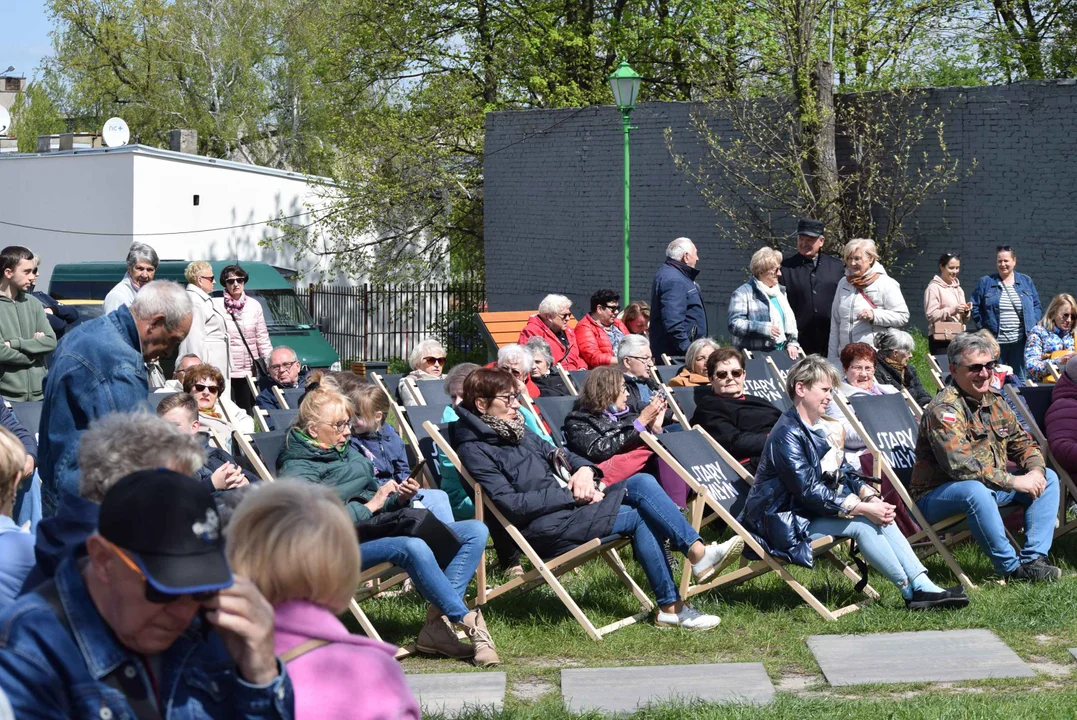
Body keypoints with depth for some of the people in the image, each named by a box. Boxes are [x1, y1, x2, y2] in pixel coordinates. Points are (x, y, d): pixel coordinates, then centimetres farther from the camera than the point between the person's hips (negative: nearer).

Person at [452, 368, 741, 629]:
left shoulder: (515, 430, 19)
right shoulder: (475, 450, -8)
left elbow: (557, 455, 24)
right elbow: (511, 504, -17)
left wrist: (584, 469, 0)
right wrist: (568, 493, -16)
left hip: (570, 505, 8)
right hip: (543, 527, -8)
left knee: (642, 482, -12)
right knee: (640, 517, -18)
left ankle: (698, 552, -17)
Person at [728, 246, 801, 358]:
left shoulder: (781, 292, 19)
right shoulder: (743, 293, -5)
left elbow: (791, 320, 23)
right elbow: (734, 324, -15)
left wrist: (792, 343, 7)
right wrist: (764, 328, -24)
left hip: (781, 354, 7)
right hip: (755, 356, -7)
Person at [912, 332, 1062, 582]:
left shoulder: (994, 401, 7)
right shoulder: (944, 409, -20)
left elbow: (1022, 442, 15)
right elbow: (960, 464, -30)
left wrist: (1036, 471, -9)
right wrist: (1014, 481, -27)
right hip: (938, 495, -9)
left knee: (1048, 478, 3)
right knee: (976, 490, -39)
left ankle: (1033, 559, -12)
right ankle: (1011, 568, -26)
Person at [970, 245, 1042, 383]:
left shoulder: (1026, 281, 10)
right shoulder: (985, 282, 6)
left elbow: (1037, 306, 13)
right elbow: (975, 307, 8)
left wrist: (1032, 326, 0)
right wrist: (984, 326, -1)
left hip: (1020, 340, 1)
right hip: (995, 340, -1)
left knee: (1020, 379, 6)